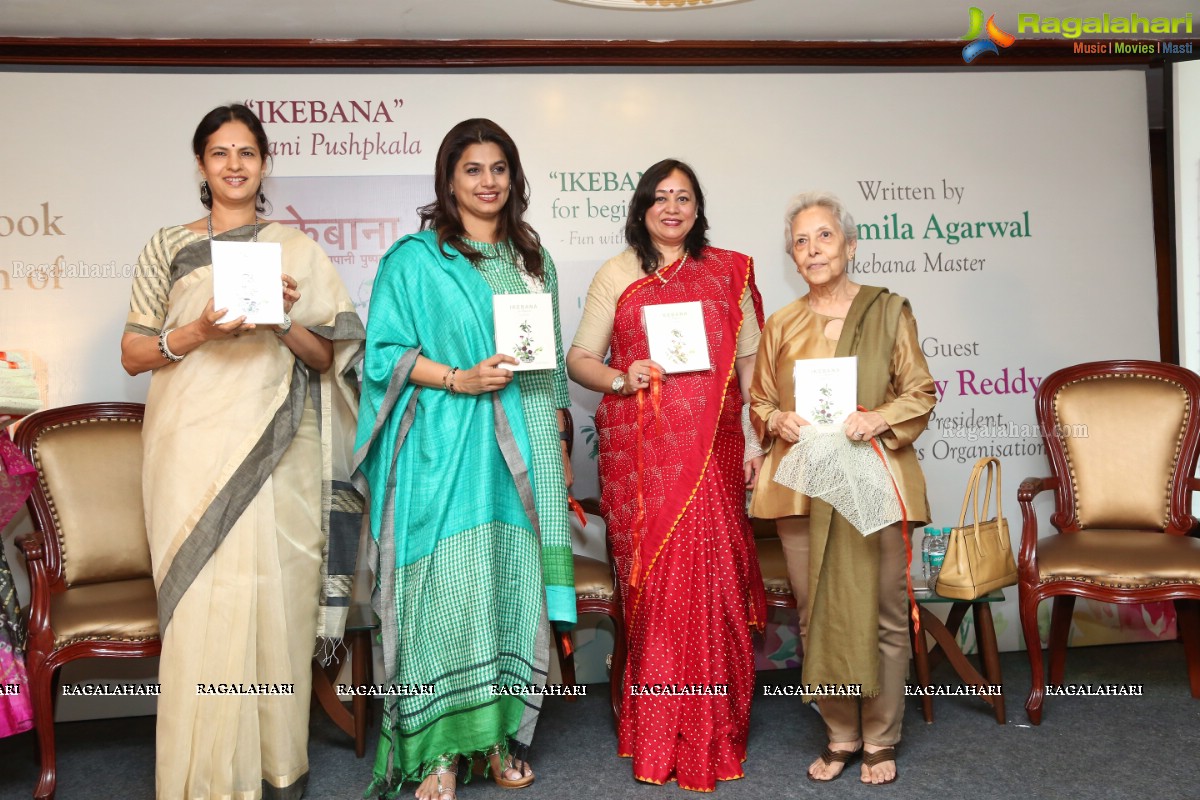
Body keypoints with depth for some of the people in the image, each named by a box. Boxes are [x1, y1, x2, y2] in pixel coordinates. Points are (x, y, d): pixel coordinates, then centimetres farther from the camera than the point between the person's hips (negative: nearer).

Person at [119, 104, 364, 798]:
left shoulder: (298, 248, 11)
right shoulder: (168, 248, 11)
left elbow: (328, 357, 10)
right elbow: (134, 354, 8)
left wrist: (284, 319, -10)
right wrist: (199, 331, -10)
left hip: (278, 450, 0)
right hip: (196, 448, 0)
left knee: (278, 598, 0)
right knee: (202, 605, -5)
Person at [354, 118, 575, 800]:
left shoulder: (535, 261, 17)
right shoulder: (415, 259, 2)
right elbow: (386, 353, -3)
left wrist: (560, 446, 15)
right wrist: (460, 379, -16)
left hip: (525, 446, 5)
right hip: (447, 448, -4)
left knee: (516, 582, 4)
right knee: (448, 584, -7)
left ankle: (506, 735, 16)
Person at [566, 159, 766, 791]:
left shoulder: (729, 272, 13)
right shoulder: (616, 275, 11)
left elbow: (750, 362, 12)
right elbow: (579, 357, 10)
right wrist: (619, 379, -10)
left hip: (711, 448, 1)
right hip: (640, 450, 0)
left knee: (709, 578, -5)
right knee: (654, 580, -2)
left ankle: (708, 735, 8)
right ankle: (657, 734, 11)